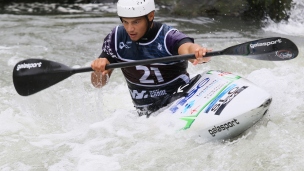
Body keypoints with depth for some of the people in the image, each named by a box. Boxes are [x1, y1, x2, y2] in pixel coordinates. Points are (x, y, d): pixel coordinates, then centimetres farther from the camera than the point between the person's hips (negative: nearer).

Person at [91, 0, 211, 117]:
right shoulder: (116, 38, -3)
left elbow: (188, 47, -36)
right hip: (147, 115, 3)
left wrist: (199, 54, -61)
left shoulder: (168, 37, -14)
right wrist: (98, 71, -25)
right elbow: (98, 83, -1)